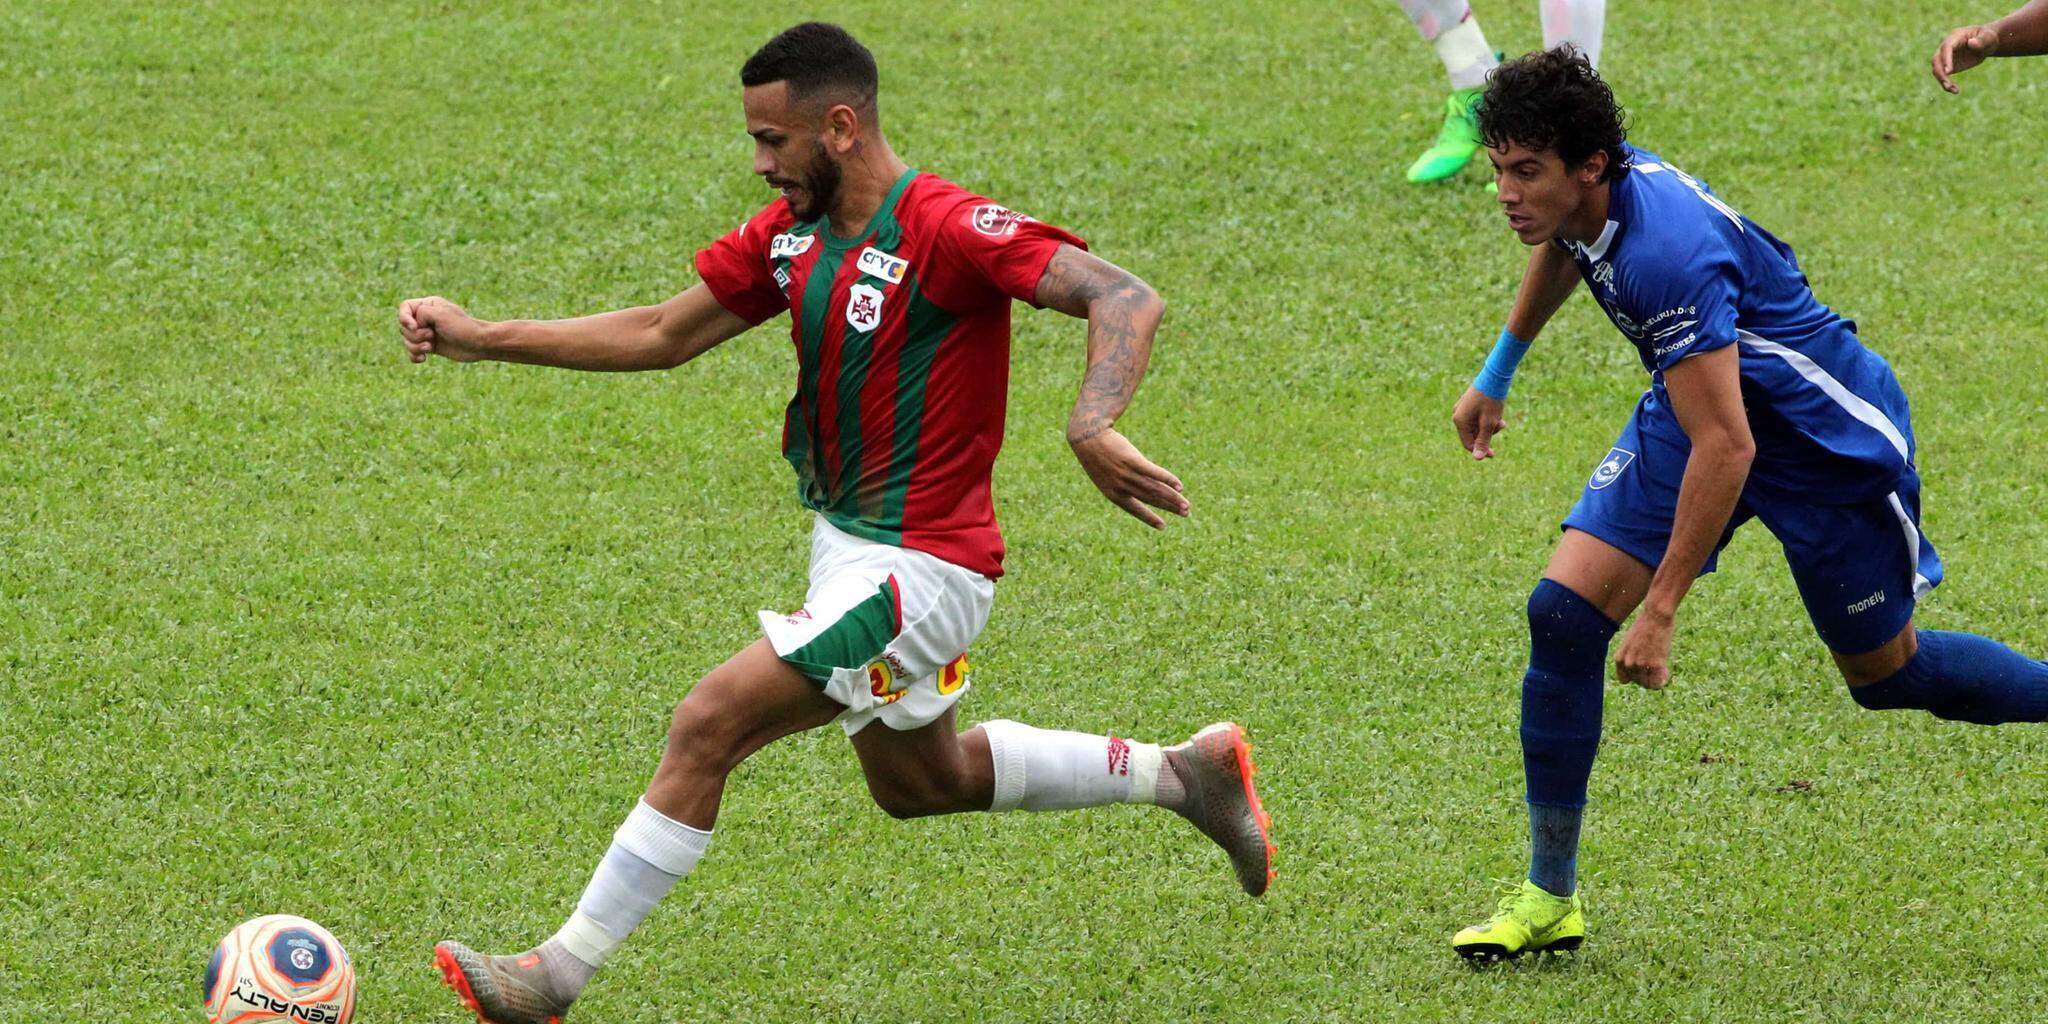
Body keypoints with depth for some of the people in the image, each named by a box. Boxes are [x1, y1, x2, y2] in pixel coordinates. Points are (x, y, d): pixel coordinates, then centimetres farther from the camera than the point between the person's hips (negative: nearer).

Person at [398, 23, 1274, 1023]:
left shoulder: (945, 230, -23)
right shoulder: (791, 230, 3)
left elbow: (1127, 299, -30)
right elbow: (663, 334, 10)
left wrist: (1092, 426, -48)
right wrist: (481, 337, 4)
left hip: (918, 566, -10)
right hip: (846, 540, 10)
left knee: (709, 724, -15)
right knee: (919, 783, 26)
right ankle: (1186, 774, 38)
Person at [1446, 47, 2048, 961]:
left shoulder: (1666, 253, -38)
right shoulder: (1585, 198, -13)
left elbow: (1727, 447, -39)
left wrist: (1660, 611, -36)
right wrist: (1497, 374, 25)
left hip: (1828, 435, -7)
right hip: (1694, 411, 7)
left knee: (1886, 674, 9)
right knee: (1563, 612, -9)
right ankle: (1549, 898, -2)